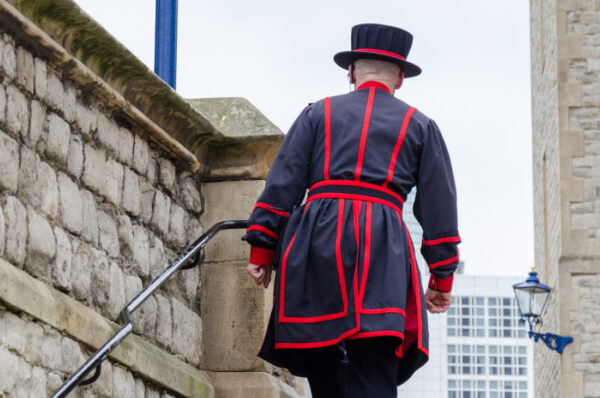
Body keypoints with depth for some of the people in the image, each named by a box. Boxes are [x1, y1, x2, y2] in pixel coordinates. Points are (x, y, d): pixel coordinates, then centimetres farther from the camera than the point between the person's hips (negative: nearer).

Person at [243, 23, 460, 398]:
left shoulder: (318, 114, 19)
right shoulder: (420, 126, 20)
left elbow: (282, 184, 10)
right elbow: (439, 205, 16)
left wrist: (261, 250, 7)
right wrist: (443, 277, 18)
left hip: (316, 241, 1)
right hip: (382, 248, -1)